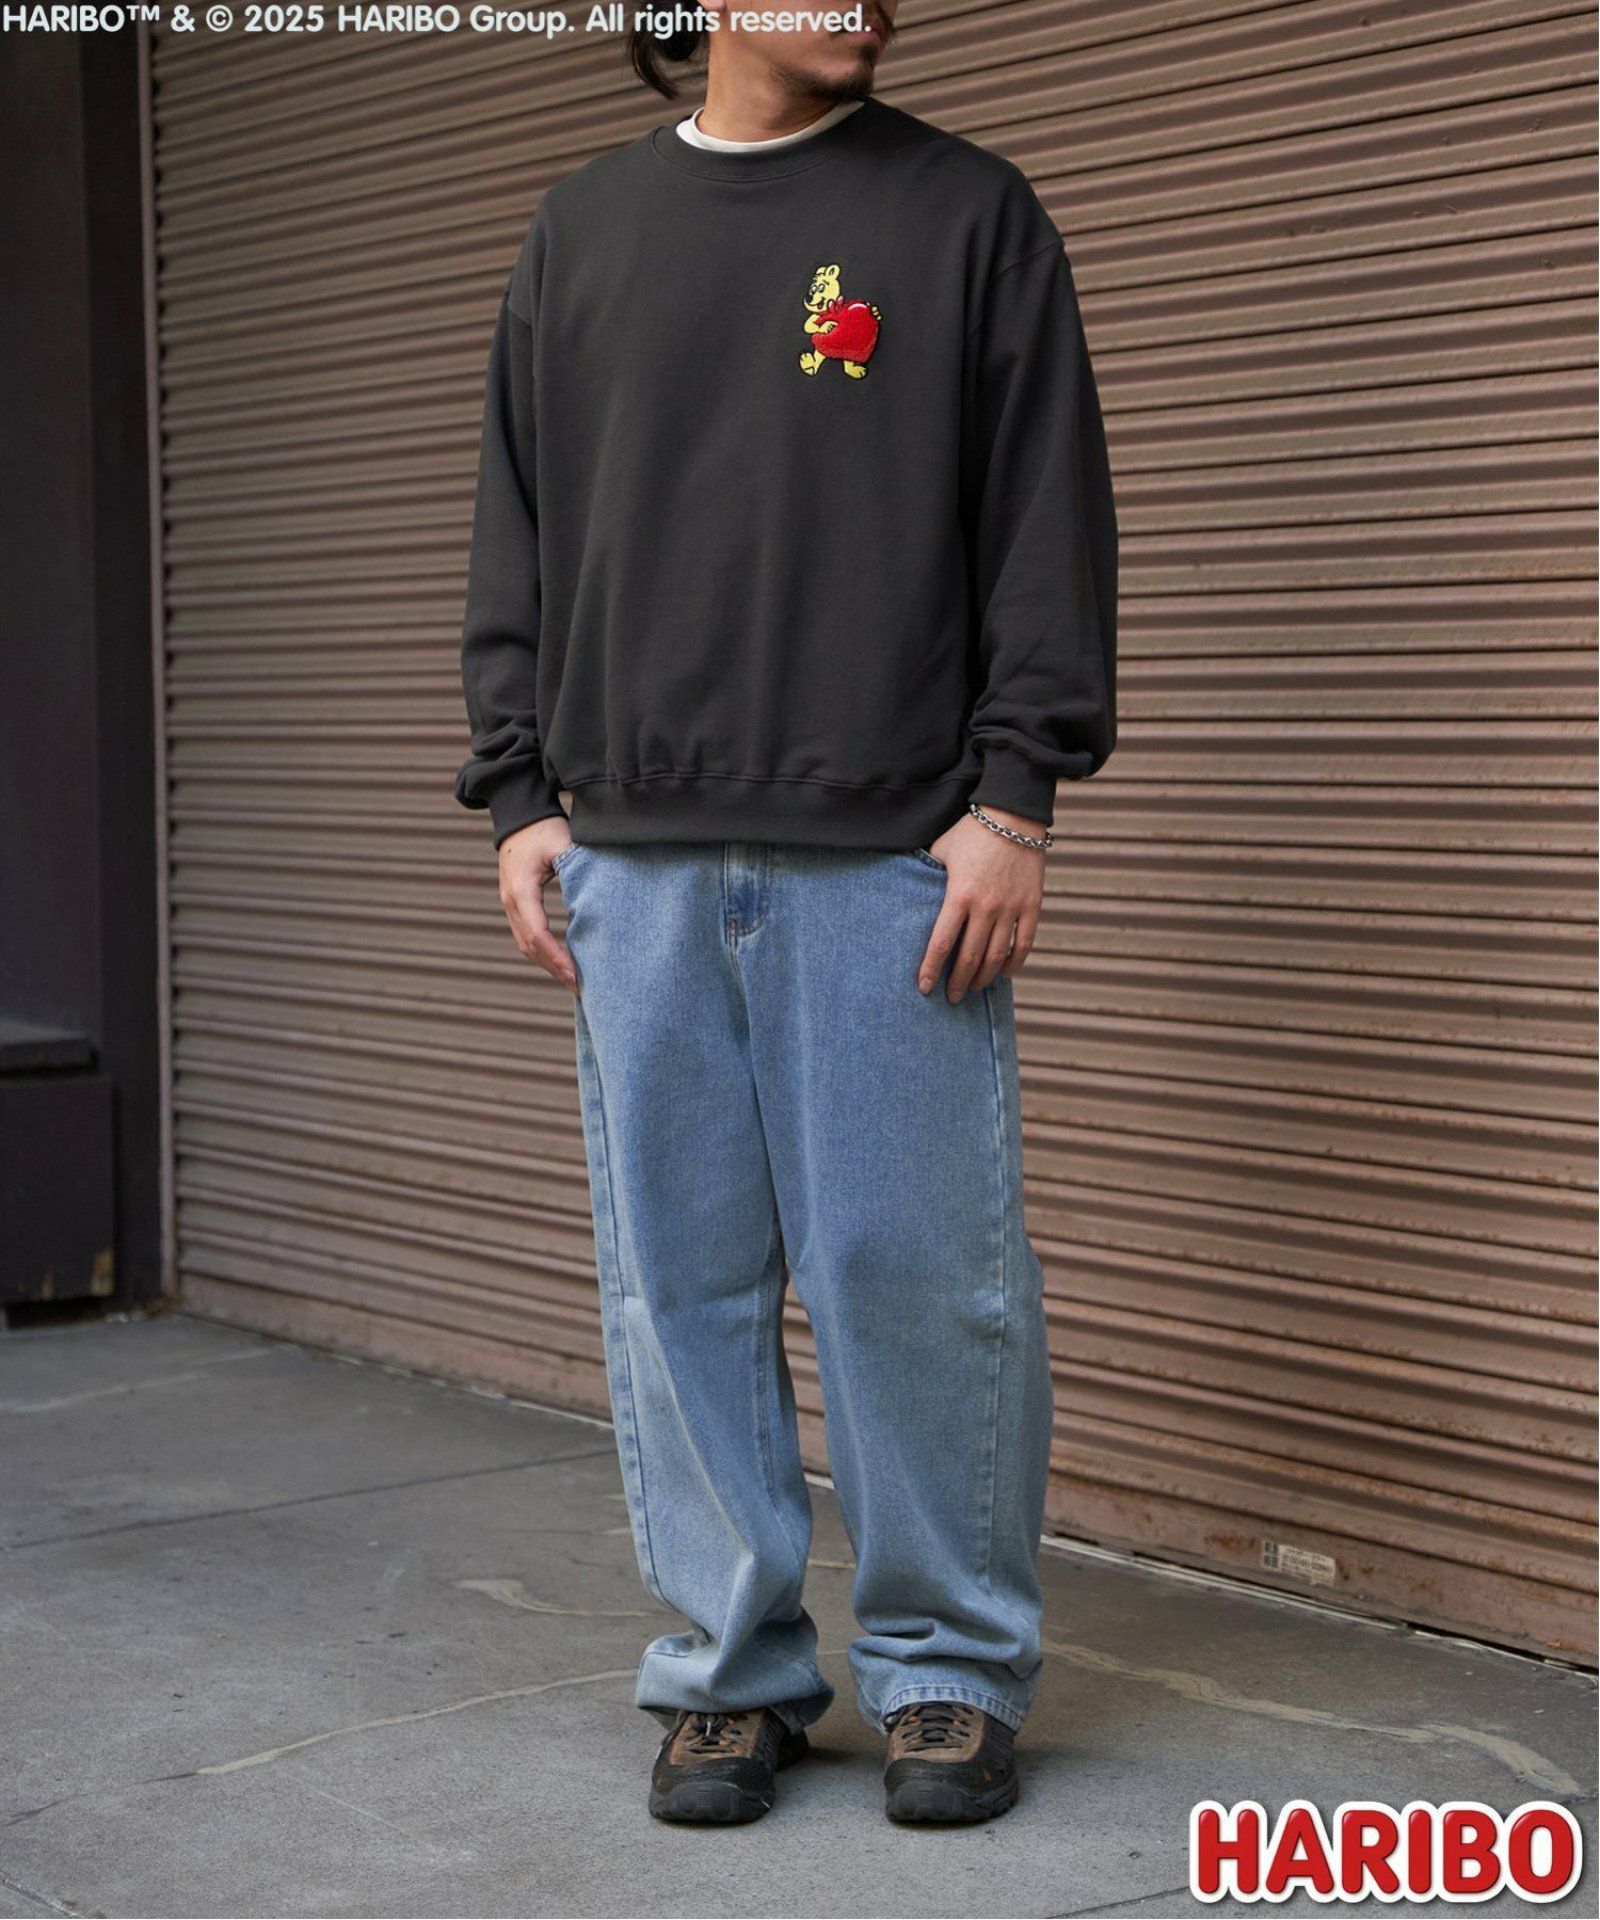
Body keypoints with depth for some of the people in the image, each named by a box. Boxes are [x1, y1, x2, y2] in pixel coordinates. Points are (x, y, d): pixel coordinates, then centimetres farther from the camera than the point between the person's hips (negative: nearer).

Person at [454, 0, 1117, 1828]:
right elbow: (518, 544, 16)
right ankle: (730, 1666, 18)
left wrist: (1015, 796, -8)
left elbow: (1049, 520, 0)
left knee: (913, 1268, -1)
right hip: (637, 858, 3)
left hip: (893, 858, -3)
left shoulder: (968, 213, 6)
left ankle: (947, 1666, 13)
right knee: (680, 1279, 6)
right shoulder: (581, 232, 15)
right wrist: (521, 796, 7)